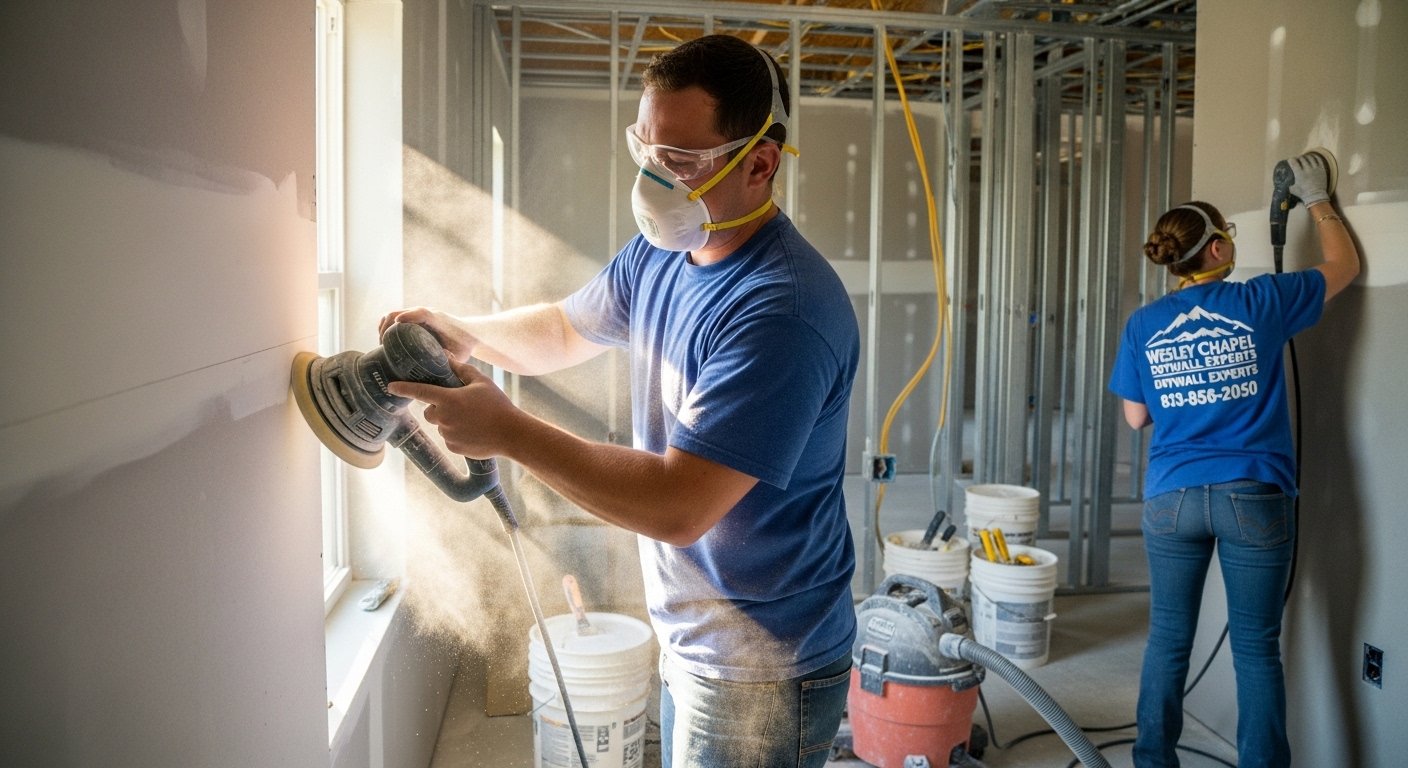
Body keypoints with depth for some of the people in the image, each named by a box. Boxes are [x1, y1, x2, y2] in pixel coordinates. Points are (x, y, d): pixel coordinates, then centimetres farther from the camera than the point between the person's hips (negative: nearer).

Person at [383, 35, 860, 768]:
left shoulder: (783, 311, -29)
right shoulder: (659, 253, 0)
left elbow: (678, 506, -32)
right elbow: (565, 329, 17)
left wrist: (507, 431, -26)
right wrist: (463, 333, -3)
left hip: (759, 673, -8)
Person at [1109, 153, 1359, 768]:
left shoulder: (1144, 324, -1)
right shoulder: (1261, 302, -5)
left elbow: (1136, 418, 6)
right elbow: (1345, 266, 14)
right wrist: (1317, 200, 26)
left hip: (1172, 498, 2)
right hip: (1255, 498, -1)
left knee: (1168, 642, 12)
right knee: (1257, 648, 7)